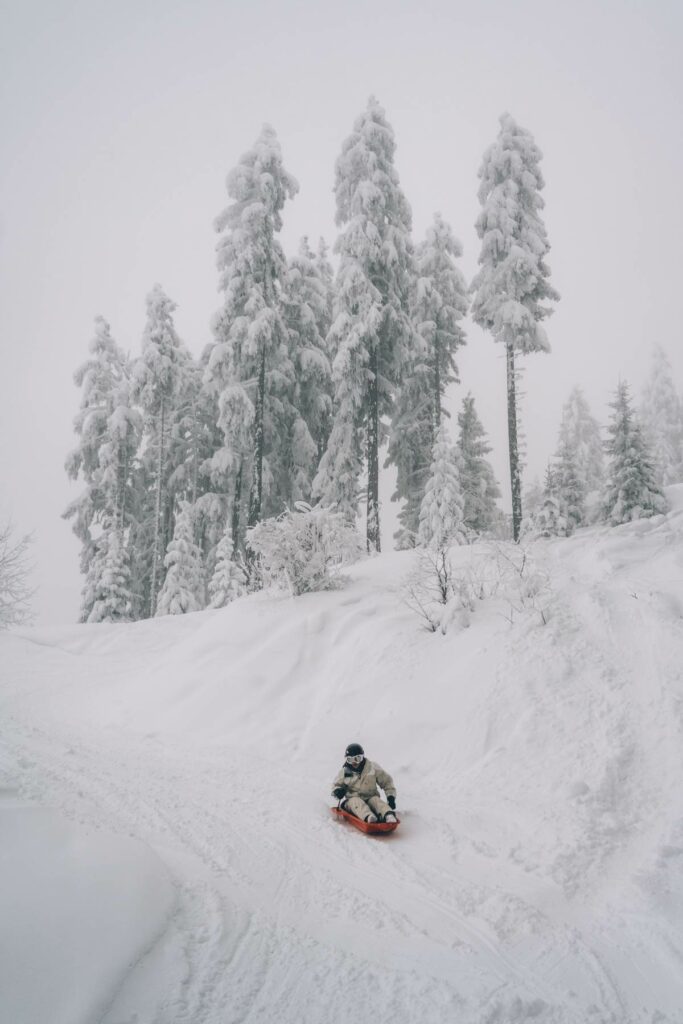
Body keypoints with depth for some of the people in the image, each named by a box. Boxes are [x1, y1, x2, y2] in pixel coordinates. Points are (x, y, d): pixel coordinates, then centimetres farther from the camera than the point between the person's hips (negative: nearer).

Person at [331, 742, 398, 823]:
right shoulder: (344, 771, 8)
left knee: (376, 800, -32)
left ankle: (389, 816, -60)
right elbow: (336, 785, 19)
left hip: (370, 798, 1)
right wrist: (337, 791, -7)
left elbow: (386, 781, 10)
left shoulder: (372, 767, 5)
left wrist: (391, 797, -2)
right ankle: (368, 817, -64)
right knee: (356, 801, -34)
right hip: (352, 799, 0)